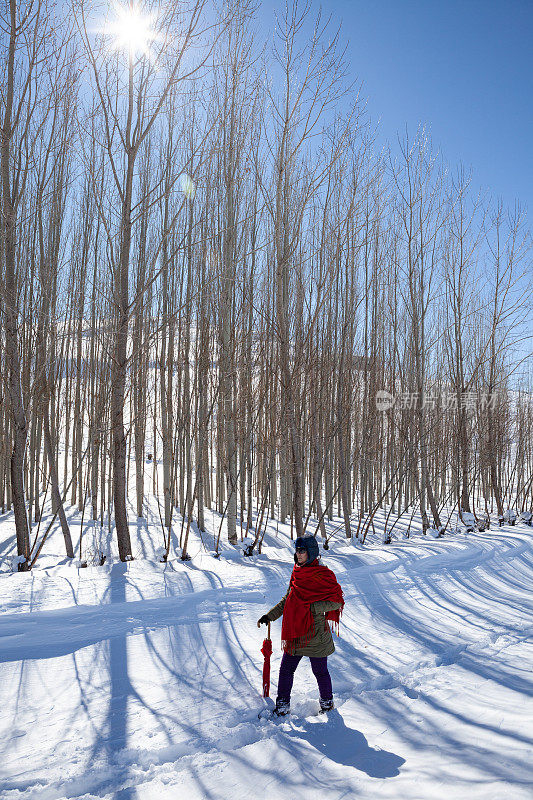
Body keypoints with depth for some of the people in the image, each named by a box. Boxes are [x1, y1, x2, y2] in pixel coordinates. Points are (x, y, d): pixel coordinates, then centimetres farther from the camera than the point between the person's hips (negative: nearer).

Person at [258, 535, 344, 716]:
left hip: (314, 634, -6)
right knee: (286, 669, 8)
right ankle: (282, 706, 22)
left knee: (319, 670, 9)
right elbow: (288, 600, 19)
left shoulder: (323, 575, -12)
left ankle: (327, 702, 32)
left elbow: (337, 601, -12)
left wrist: (313, 608, -20)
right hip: (294, 633, 6)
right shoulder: (297, 573, 9)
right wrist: (270, 616, 14)